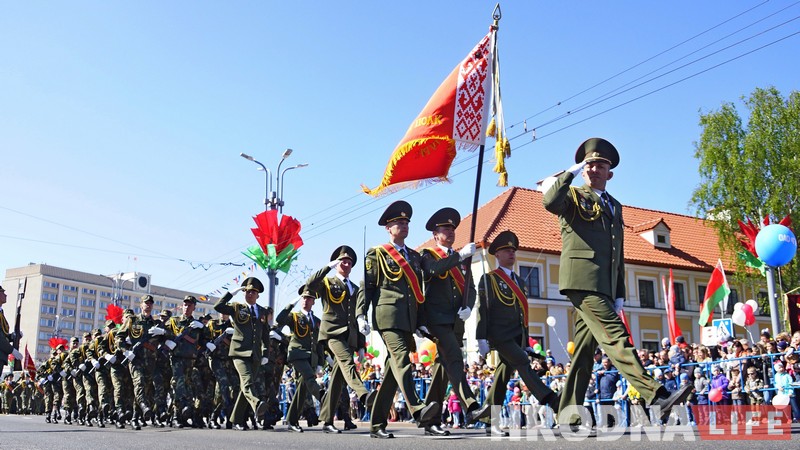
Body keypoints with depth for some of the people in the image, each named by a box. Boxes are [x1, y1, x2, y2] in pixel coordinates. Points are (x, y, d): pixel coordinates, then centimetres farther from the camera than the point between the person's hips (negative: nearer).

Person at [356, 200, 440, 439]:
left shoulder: (415, 256, 22)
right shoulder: (377, 254, 6)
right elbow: (366, 287, 2)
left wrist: (421, 321, 18)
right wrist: (360, 315, -9)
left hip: (408, 320, 6)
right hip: (388, 315, -6)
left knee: (393, 369, 5)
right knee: (401, 359, -23)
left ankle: (377, 425, 10)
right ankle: (417, 409, -36)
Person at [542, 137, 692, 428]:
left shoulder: (614, 206, 26)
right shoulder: (573, 196, 8)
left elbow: (619, 253, 23)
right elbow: (549, 202, -17)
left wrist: (619, 294, 16)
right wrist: (571, 172, -9)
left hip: (604, 286, 7)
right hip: (582, 280, -7)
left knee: (584, 349, 5)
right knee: (615, 336, -19)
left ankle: (568, 415, 8)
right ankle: (655, 397, -29)